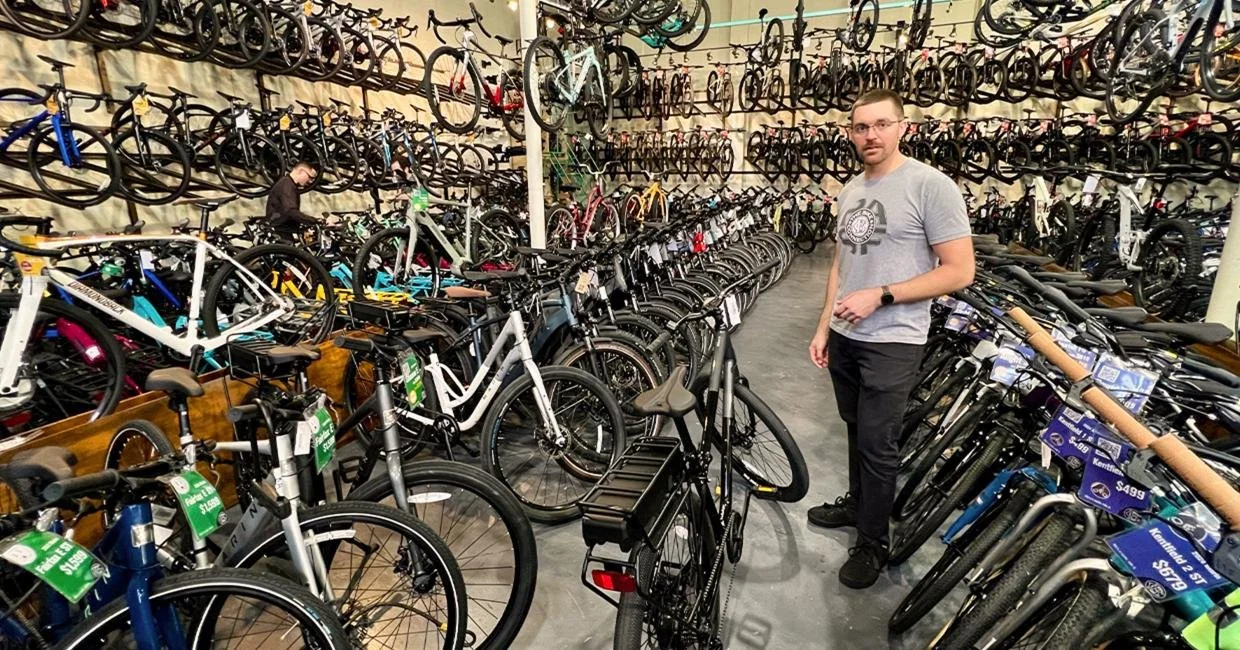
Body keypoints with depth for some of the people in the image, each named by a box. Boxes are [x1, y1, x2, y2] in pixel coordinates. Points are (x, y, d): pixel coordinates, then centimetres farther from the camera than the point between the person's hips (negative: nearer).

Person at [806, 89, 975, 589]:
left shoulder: (931, 186, -11)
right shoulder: (850, 190, 10)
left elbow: (959, 272, -14)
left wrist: (879, 296, -20)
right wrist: (824, 327, 12)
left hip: (892, 341, -6)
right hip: (845, 337, 6)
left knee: (877, 444, 2)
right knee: (857, 430, 19)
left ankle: (872, 544, 20)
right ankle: (857, 502, 39)